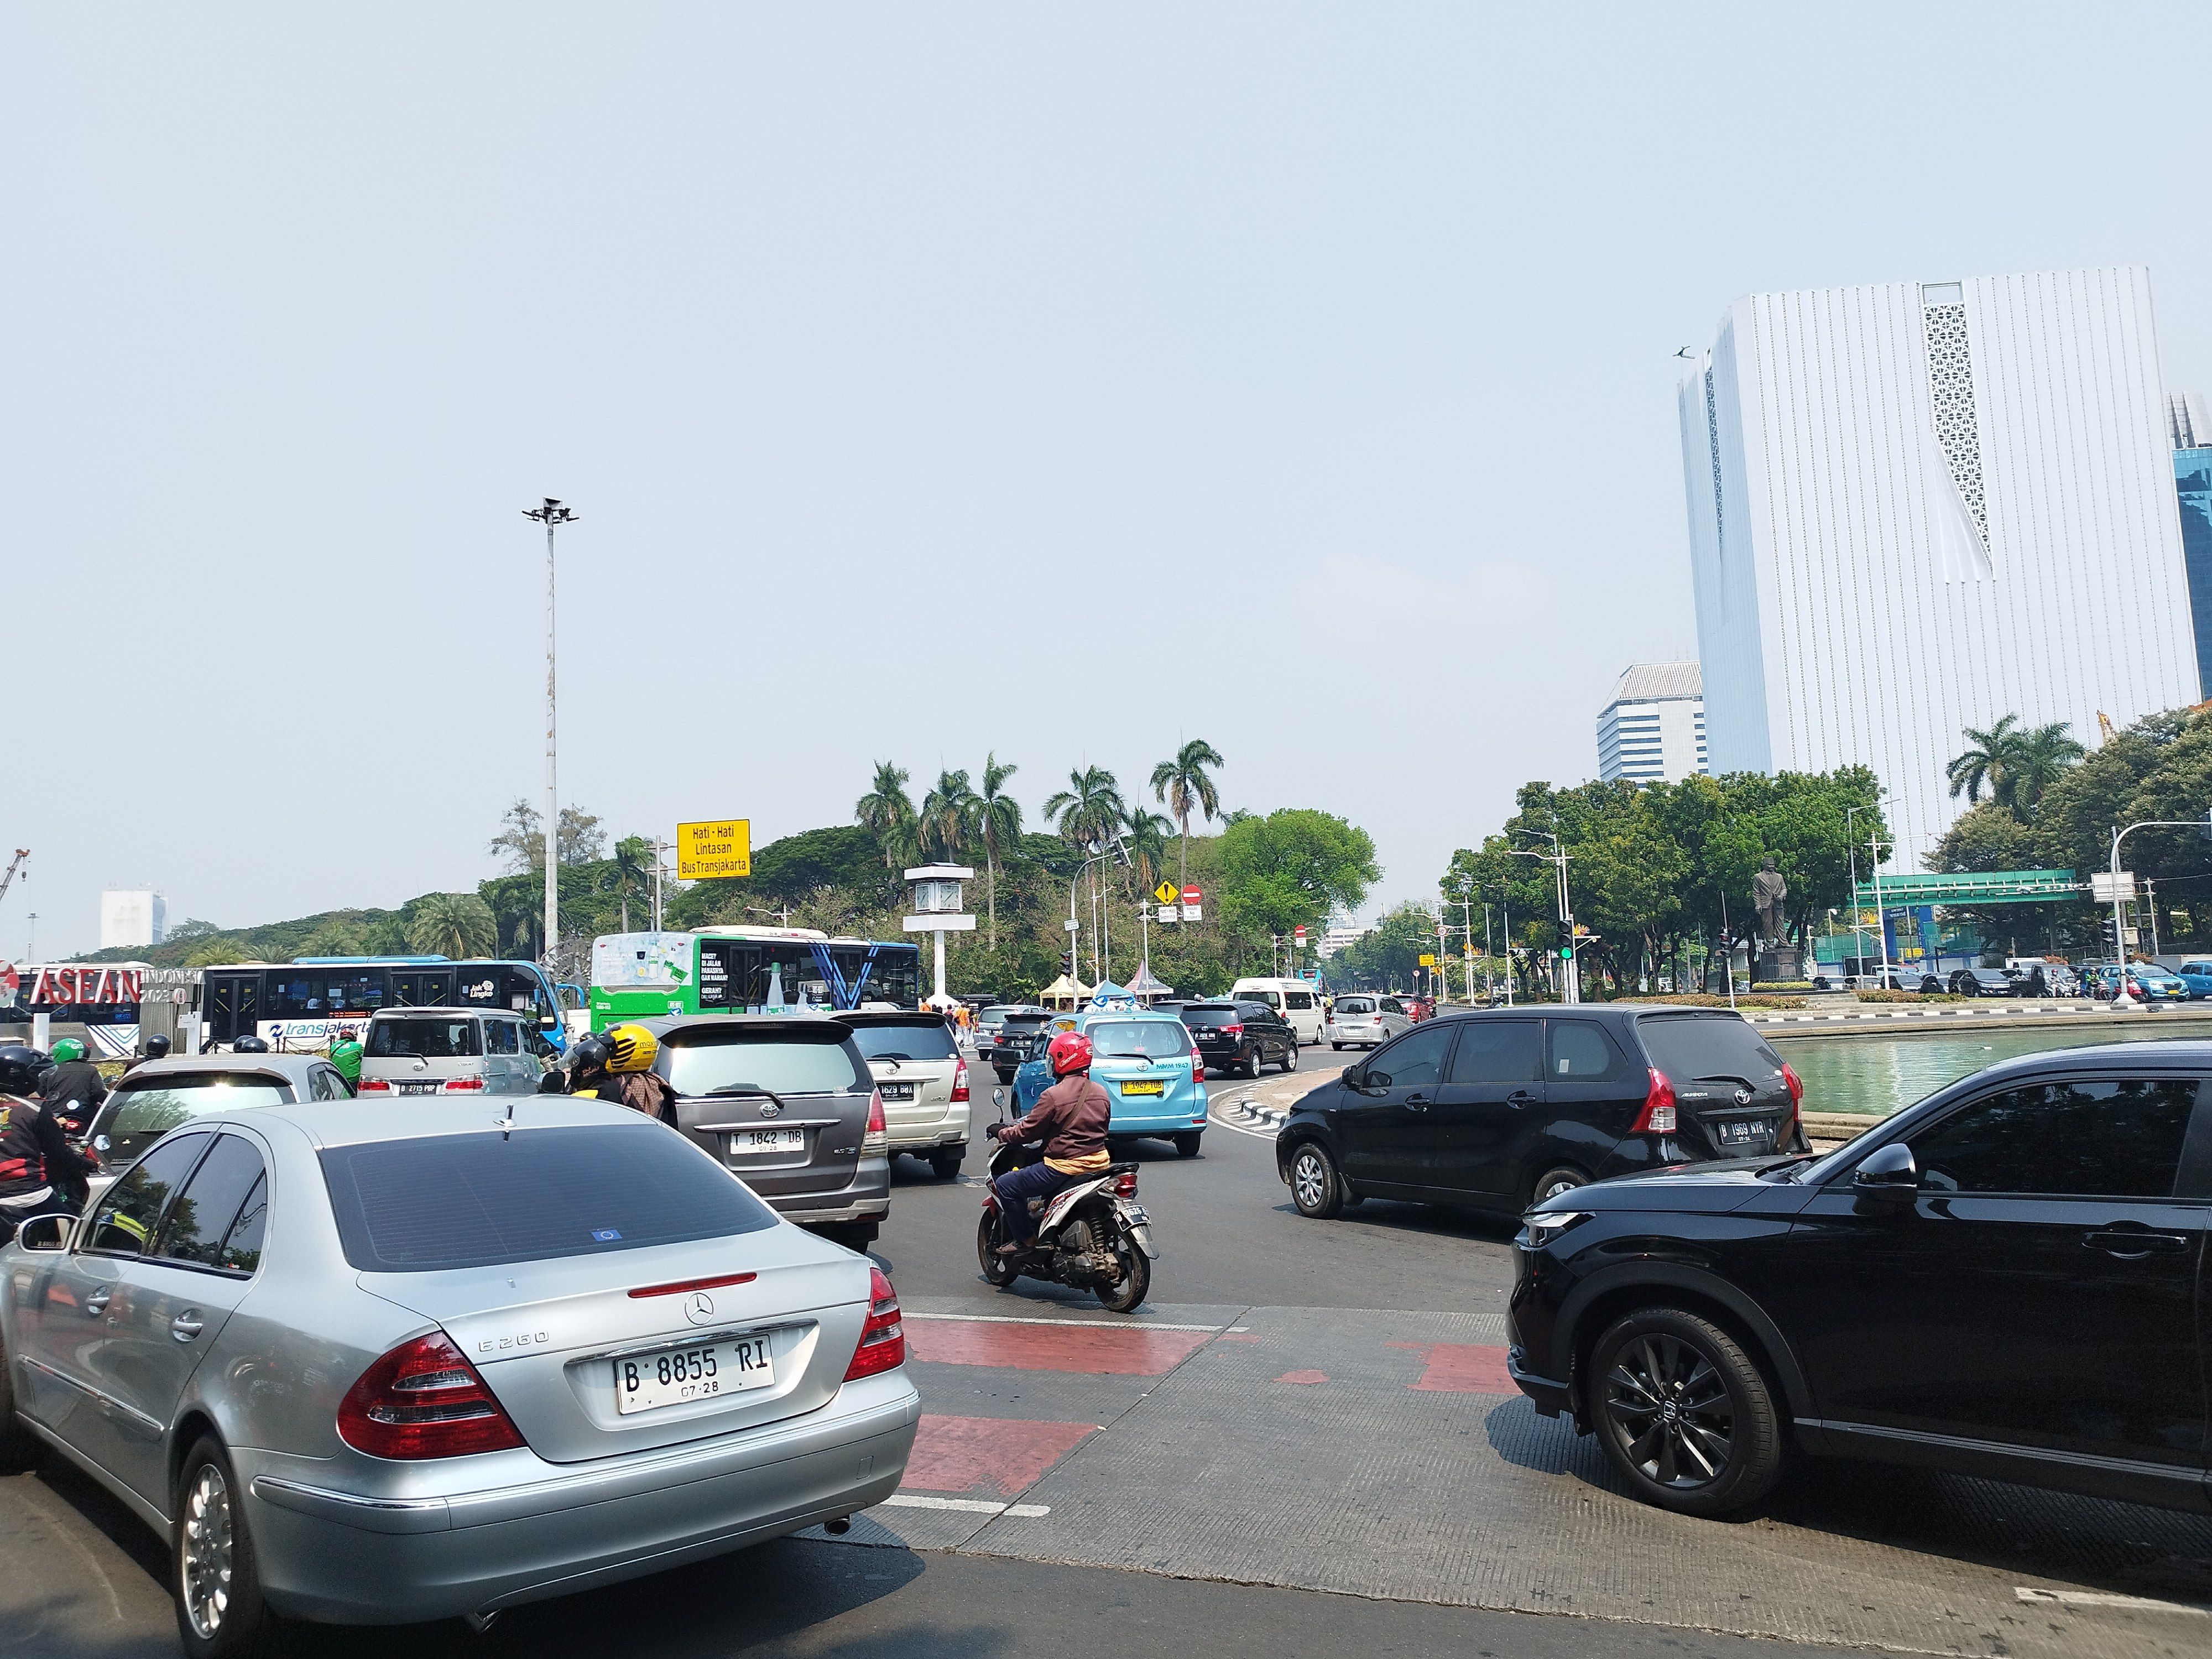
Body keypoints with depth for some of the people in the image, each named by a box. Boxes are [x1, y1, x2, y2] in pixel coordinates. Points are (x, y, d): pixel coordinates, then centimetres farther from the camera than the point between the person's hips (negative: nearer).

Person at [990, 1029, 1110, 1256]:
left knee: (1005, 1185, 4)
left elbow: (1027, 1131, -10)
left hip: (1065, 1167, -8)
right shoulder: (1100, 1093, 4)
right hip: (1099, 1162, 8)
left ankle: (1025, 1239, 5)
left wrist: (1001, 1132, 9)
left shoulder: (1053, 1096, -16)